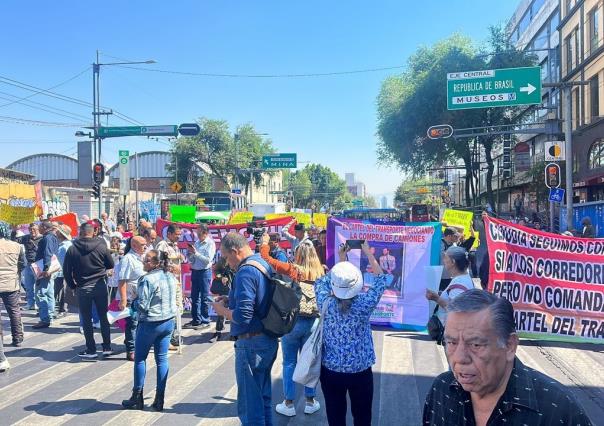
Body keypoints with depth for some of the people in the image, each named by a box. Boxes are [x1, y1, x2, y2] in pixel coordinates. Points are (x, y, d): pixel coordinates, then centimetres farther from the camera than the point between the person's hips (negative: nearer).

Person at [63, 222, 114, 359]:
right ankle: (107, 347, 15)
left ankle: (91, 350, 12)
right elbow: (111, 265, 3)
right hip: (100, 285, 1)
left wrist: (73, 286, 9)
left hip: (83, 288, -1)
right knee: (103, 316, 12)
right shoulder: (101, 246, -7)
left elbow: (66, 271, -4)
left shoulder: (72, 249, -7)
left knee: (86, 320, 8)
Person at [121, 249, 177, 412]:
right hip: (168, 321, 6)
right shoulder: (171, 277, 4)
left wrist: (134, 302, 0)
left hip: (150, 323, -6)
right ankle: (159, 399, 12)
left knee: (140, 358, 10)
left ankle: (137, 398, 18)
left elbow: (142, 305, -19)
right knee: (162, 359, 9)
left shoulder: (148, 279, -19)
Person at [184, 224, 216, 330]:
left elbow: (208, 260, -16)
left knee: (204, 298, -1)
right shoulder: (197, 243, 11)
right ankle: (196, 320, 20)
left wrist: (196, 253, -16)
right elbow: (191, 260, 14)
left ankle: (205, 321, 6)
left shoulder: (210, 243, -7)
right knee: (194, 297, 11)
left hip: (205, 272, -7)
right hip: (195, 271, 7)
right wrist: (189, 252, -4)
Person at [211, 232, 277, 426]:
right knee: (264, 398, 21)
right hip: (269, 340, 10)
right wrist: (231, 300, 12)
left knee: (249, 406, 1)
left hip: (251, 344, -10)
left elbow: (242, 316, -26)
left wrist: (222, 309, -8)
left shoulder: (246, 271, -19)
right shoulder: (265, 265, 10)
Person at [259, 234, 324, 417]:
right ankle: (310, 402, 23)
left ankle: (289, 404, 15)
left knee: (289, 363, 8)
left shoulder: (293, 269, -7)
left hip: (293, 321, -3)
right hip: (313, 322, 3)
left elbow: (267, 259, -5)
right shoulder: (321, 273, 2)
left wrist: (264, 243, 9)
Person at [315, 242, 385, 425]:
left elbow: (322, 282, 10)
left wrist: (340, 260, 11)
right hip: (361, 371, -1)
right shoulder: (363, 303, -17)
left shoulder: (325, 303, -12)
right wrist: (368, 253, 5)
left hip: (330, 371, 2)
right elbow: (380, 280, 0)